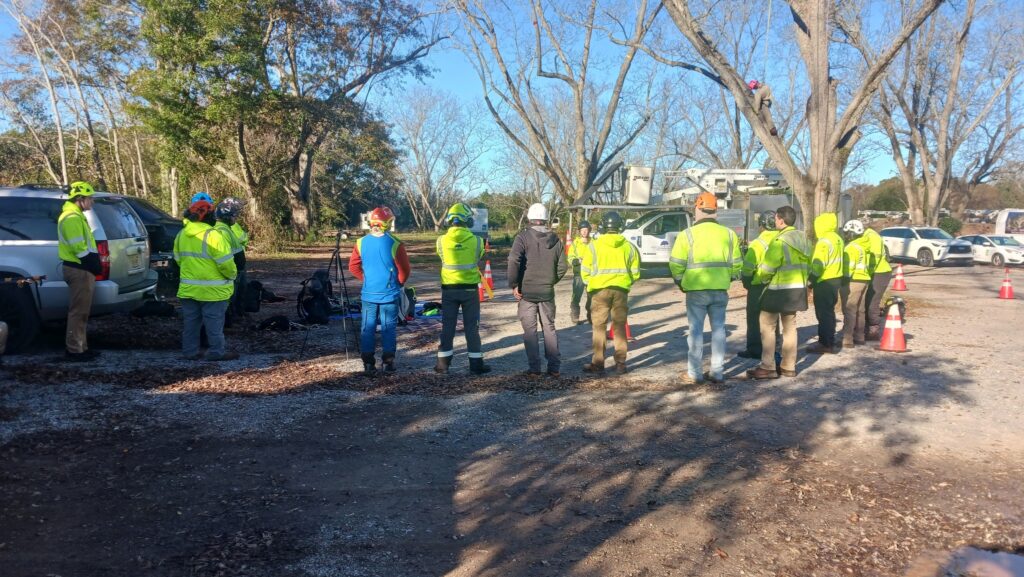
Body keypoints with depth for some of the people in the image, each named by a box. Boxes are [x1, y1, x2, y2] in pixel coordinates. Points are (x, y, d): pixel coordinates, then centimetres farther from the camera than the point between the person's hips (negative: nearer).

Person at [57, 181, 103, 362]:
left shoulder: (75, 216, 18)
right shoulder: (72, 218, -16)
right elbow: (79, 248, -22)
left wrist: (94, 264, 16)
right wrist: (94, 265, -15)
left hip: (80, 268, 11)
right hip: (79, 270, -11)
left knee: (80, 311, 15)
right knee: (78, 311, -6)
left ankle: (79, 348, 21)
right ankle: (75, 350, -1)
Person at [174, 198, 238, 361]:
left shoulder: (181, 235, 7)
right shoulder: (212, 236, -18)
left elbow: (178, 259, 16)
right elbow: (226, 262, -19)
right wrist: (232, 275, -1)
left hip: (188, 288, 7)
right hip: (212, 290, -7)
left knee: (191, 321, 14)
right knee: (214, 322, 1)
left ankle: (190, 351, 20)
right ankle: (217, 352, 6)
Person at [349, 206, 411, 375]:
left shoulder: (361, 243, -2)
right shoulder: (395, 244, -13)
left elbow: (353, 267, 3)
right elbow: (404, 269, -9)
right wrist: (399, 283, 9)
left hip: (368, 294, 3)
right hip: (390, 294, -2)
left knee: (367, 329, 9)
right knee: (389, 329, 7)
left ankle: (368, 364, 11)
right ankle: (388, 363, 10)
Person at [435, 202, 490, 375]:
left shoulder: (442, 241, -8)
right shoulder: (476, 241, -10)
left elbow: (442, 258, 6)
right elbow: (479, 261, 4)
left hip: (449, 288, 1)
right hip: (470, 288, -1)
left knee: (447, 326, 11)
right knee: (472, 327, 7)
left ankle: (443, 363, 15)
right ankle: (476, 364, 11)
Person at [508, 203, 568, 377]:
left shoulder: (523, 237, -8)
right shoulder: (556, 240, 4)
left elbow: (513, 261, -20)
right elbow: (563, 266, 4)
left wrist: (514, 285, -11)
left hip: (526, 291, -3)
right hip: (547, 292, 3)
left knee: (530, 330, 5)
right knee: (550, 328, 13)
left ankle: (534, 369, 5)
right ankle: (554, 368, 14)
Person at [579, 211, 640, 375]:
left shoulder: (594, 246, -3)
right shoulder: (628, 246, 4)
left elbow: (585, 272, -2)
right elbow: (635, 273, 6)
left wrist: (591, 284, 15)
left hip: (600, 289, -2)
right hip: (621, 290, 2)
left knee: (599, 327, 4)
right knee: (620, 327, 11)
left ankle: (598, 364, 4)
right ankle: (621, 364, 13)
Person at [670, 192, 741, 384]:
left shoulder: (688, 234, -6)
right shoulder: (728, 234, 6)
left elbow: (676, 264, -7)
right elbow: (736, 263, 7)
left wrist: (681, 282, 9)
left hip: (696, 289, -3)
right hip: (720, 290, 3)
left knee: (696, 330, 4)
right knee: (718, 329, 12)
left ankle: (695, 373, 7)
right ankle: (717, 372, 16)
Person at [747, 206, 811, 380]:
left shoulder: (779, 242, -18)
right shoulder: (803, 239, 7)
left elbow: (767, 269, -17)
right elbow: (806, 263, 12)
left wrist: (765, 279, 3)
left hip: (779, 290, -8)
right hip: (798, 288, 8)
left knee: (767, 326, 0)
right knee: (790, 327, 15)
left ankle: (768, 367, -1)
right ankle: (789, 367, 20)